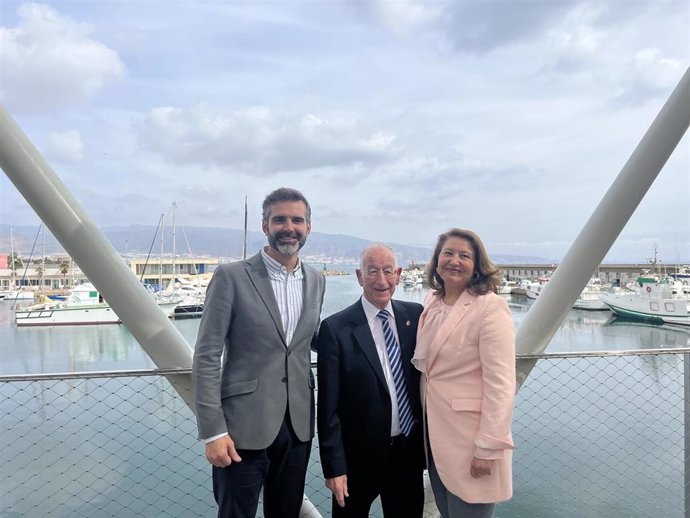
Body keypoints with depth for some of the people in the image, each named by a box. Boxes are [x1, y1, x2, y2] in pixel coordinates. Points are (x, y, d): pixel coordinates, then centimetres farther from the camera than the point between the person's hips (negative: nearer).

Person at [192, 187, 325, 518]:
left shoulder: (316, 280, 6)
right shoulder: (231, 276, -9)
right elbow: (206, 358, -10)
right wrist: (213, 430, -13)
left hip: (298, 425, 5)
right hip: (244, 426, -4)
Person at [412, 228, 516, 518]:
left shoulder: (490, 307, -17)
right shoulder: (432, 301, 5)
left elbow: (500, 383, -18)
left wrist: (488, 447, -18)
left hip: (469, 438, -6)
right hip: (434, 433, 7)